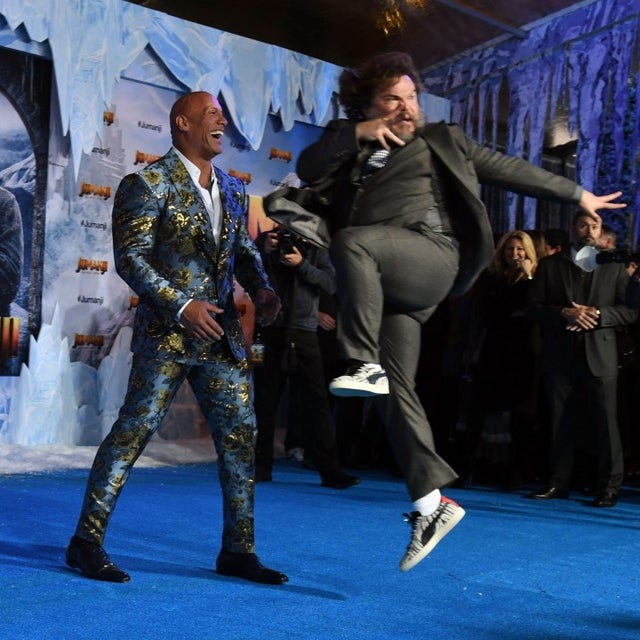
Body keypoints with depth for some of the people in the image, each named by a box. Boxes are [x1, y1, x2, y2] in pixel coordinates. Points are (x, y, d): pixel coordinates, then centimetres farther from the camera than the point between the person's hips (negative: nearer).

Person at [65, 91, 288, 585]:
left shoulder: (234, 190, 15)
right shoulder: (148, 184, -5)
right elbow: (130, 257, -11)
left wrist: (262, 289, -1)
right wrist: (180, 306, -19)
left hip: (223, 334, 7)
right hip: (167, 332, -7)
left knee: (240, 434, 6)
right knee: (135, 429, -4)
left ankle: (238, 551, 16)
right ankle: (87, 541, 10)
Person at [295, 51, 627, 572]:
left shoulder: (441, 139, 19)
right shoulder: (350, 147, 23)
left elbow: (509, 169, 22)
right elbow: (307, 170, 6)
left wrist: (577, 194, 25)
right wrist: (353, 133, -5)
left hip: (430, 258, -4)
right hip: (381, 283, 4)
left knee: (351, 241, -33)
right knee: (397, 391, -3)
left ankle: (366, 365, -28)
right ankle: (432, 503, 3)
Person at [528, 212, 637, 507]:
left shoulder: (614, 267, 11)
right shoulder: (550, 265, 11)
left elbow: (630, 310, 4)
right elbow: (534, 308, 4)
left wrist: (597, 315, -12)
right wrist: (565, 313, -13)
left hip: (600, 356, -1)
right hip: (560, 356, 1)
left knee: (605, 422, -3)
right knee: (561, 422, 6)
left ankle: (608, 486, 4)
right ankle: (559, 482, 14)